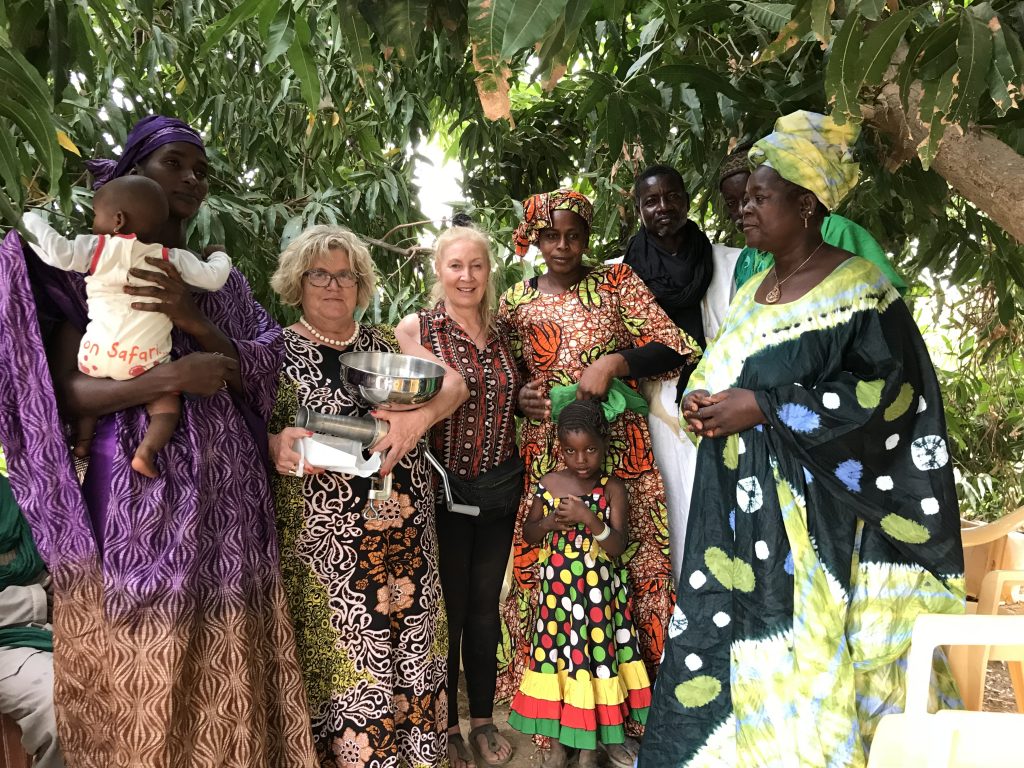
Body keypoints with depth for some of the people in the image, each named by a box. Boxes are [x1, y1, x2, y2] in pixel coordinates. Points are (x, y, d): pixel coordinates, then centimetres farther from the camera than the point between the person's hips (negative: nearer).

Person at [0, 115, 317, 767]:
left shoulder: (222, 279, 14)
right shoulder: (88, 267, 3)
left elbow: (264, 374, 3)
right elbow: (66, 395, -6)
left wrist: (193, 320, -12)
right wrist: (169, 379, -20)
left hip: (225, 496, 3)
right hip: (138, 495, -3)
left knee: (228, 673, 6)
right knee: (143, 681, 3)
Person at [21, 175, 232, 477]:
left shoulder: (98, 248, 3)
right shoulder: (172, 259, 6)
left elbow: (59, 253, -5)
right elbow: (213, 279, 7)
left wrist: (30, 220, 11)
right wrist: (219, 257, 29)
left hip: (98, 352, 2)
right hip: (146, 358, -1)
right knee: (166, 403, 9)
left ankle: (83, 440, 14)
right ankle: (147, 449, -14)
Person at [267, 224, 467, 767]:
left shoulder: (384, 342, 12)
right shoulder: (279, 351, 2)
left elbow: (453, 383, 4)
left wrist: (418, 417, -14)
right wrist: (276, 446, -24)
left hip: (406, 530, 4)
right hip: (327, 538, -4)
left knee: (408, 644, 11)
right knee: (344, 663, 1)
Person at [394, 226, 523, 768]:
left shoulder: (503, 331, 6)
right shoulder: (414, 328, -7)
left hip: (500, 487, 4)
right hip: (443, 489, -4)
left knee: (485, 605, 15)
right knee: (447, 609, 7)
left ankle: (483, 719, 32)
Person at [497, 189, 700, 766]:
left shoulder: (618, 281, 3)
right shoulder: (517, 301, 9)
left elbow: (676, 348, -5)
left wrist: (614, 360, -18)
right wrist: (519, 397, -4)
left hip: (617, 451, -1)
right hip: (547, 453, 2)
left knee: (622, 563, 0)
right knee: (548, 568, 2)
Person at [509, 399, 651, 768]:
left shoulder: (612, 488, -7)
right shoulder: (548, 484, -1)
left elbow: (619, 546, -13)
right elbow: (528, 533, 8)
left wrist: (589, 518, -26)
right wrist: (549, 523, -12)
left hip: (599, 589, -2)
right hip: (557, 586, 2)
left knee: (596, 653, 3)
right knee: (556, 653, 7)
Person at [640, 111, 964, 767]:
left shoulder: (858, 290, -8)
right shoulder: (751, 292, 14)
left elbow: (886, 391, -16)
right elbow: (717, 374, 22)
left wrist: (763, 407, -19)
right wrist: (700, 399, -3)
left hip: (811, 514, -6)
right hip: (740, 508, 7)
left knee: (804, 660, -1)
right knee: (732, 646, 10)